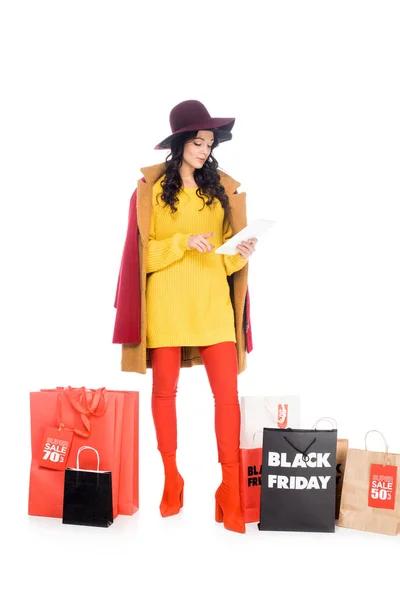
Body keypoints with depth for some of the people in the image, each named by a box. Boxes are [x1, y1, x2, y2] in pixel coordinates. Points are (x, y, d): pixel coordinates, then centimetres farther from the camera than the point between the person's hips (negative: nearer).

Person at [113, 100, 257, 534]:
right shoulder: (151, 186, 2)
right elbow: (143, 251, -2)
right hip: (166, 303, -1)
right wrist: (184, 241, -15)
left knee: (227, 392, -5)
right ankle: (171, 481, 24)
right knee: (164, 390, 8)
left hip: (213, 303, 1)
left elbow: (229, 258, 8)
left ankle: (230, 491, 4)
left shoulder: (224, 188, 8)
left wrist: (242, 254, -14)